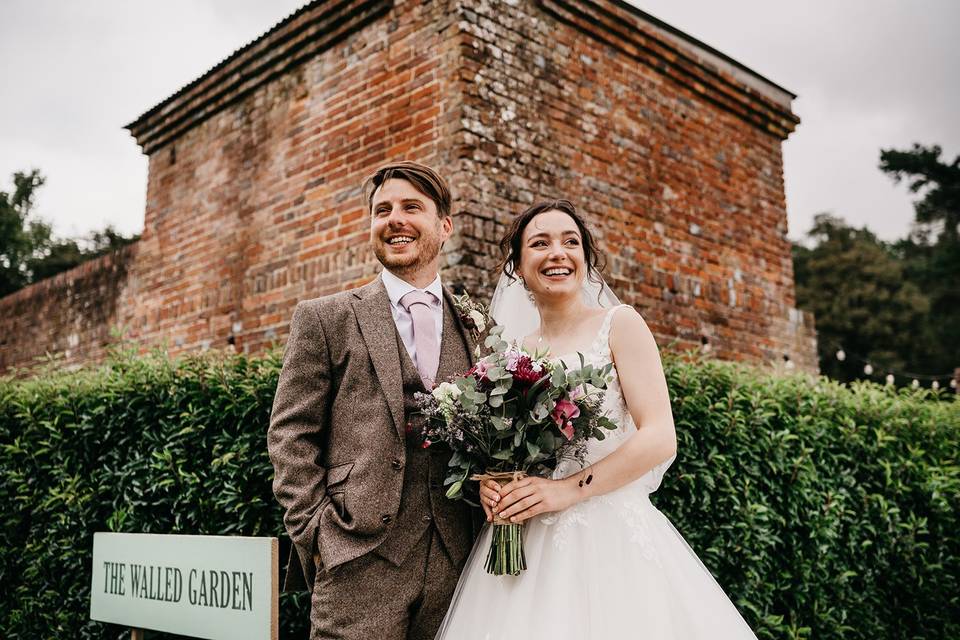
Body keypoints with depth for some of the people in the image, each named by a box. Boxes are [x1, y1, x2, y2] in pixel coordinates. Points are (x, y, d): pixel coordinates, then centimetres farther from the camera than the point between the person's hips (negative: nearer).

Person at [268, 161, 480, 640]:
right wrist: (317, 534, -6)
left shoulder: (476, 329, 11)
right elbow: (290, 435, 1)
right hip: (360, 560, -2)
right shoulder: (323, 318, 4)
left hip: (456, 564, 3)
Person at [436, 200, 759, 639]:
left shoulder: (618, 324, -1)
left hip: (609, 536, -3)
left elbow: (660, 439, -10)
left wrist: (570, 489, -17)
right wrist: (488, 481, -6)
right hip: (523, 545, 4)